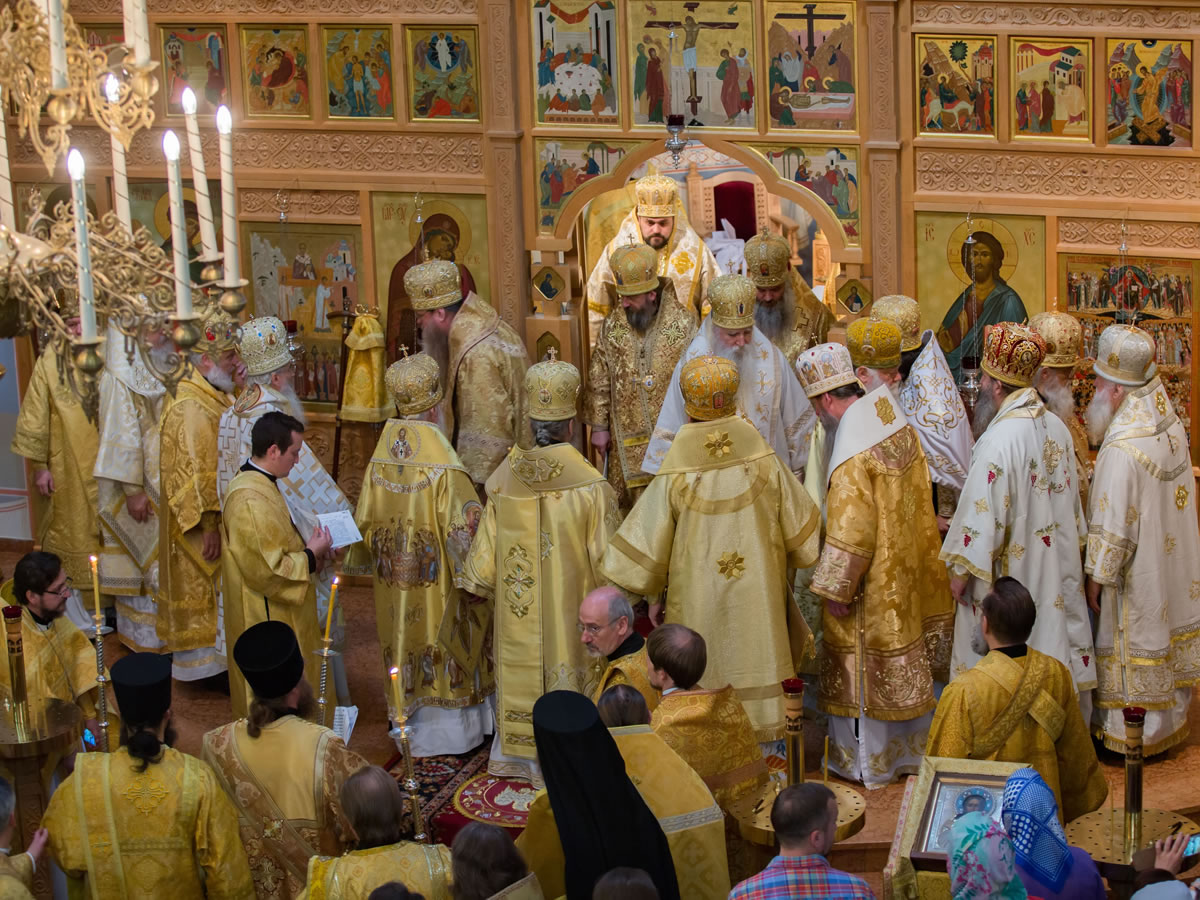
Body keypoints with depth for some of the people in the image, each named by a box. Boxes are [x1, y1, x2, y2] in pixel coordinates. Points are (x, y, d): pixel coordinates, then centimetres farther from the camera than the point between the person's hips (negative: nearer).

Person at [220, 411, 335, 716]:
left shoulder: (261, 485, 6)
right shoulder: (250, 501, -28)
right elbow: (267, 570, -27)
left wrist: (308, 549, 4)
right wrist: (311, 555, -15)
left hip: (278, 614, 11)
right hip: (265, 620, -11)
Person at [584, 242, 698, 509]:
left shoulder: (685, 324, -11)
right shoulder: (612, 325, -1)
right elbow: (599, 381, 6)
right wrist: (599, 425, 6)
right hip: (628, 441, 2)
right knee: (634, 506, 8)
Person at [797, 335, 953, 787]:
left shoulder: (853, 454, -28)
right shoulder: (899, 425, -2)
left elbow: (851, 533, -25)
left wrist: (835, 588, -16)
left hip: (872, 581, -8)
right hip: (906, 570, 8)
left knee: (864, 672, 8)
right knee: (902, 663, 20)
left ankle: (868, 761, 20)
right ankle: (908, 746, 34)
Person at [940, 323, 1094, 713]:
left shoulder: (998, 441, -23)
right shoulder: (1057, 429, 2)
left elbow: (983, 515, -21)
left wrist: (961, 571, -10)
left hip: (1009, 570, -8)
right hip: (1055, 571, 8)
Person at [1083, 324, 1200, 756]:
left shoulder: (1122, 449, -29)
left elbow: (1112, 525, -24)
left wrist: (1097, 576, -13)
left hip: (1137, 571, -8)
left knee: (1134, 642, 6)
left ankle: (1132, 733, 19)